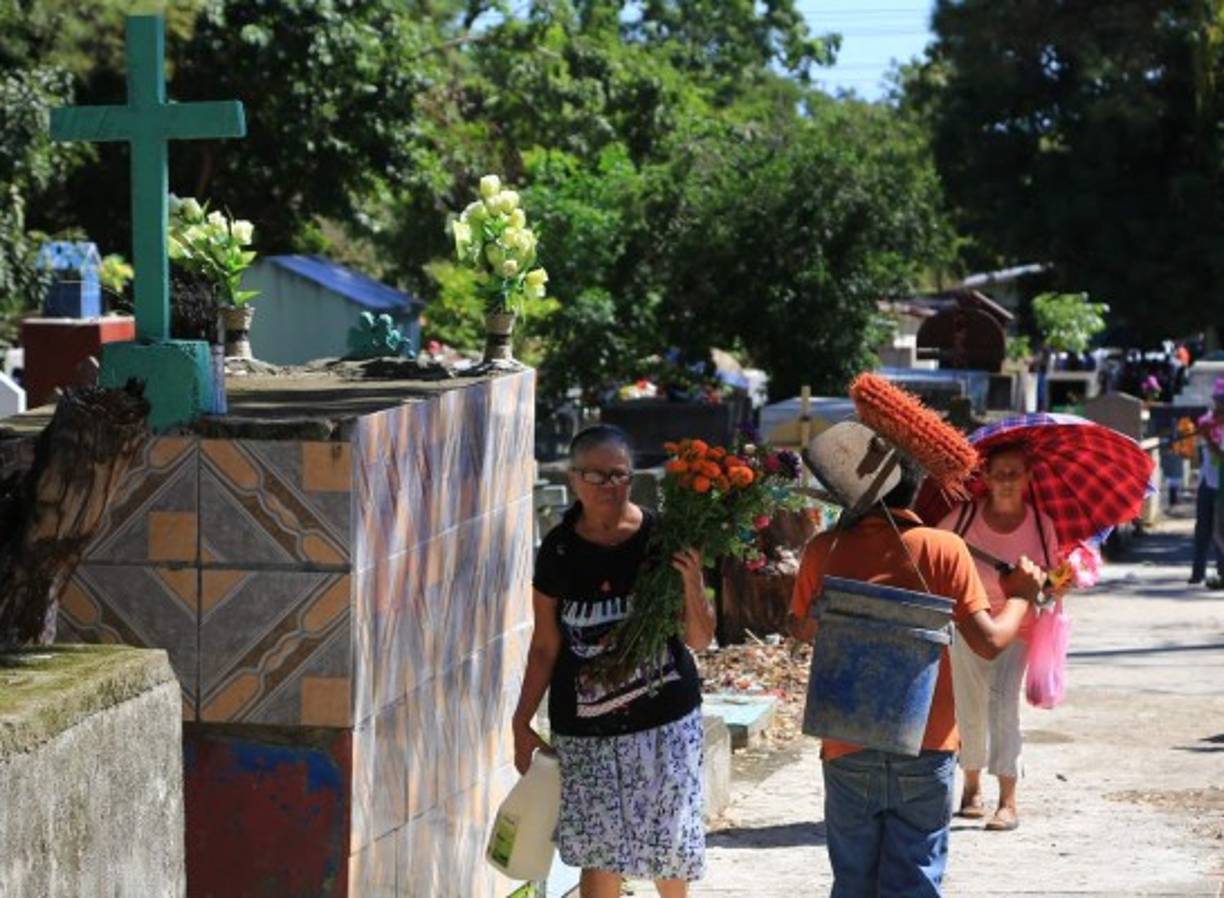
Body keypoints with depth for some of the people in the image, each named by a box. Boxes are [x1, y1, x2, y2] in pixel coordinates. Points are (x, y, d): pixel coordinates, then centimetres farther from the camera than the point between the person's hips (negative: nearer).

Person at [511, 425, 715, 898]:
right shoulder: (560, 550, -1)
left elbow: (699, 640, -2)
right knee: (599, 855, 1)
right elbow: (545, 648, 7)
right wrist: (522, 723, 6)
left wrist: (692, 585, -19)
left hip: (664, 719, -1)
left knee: (669, 846, 4)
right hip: (585, 729, 1)